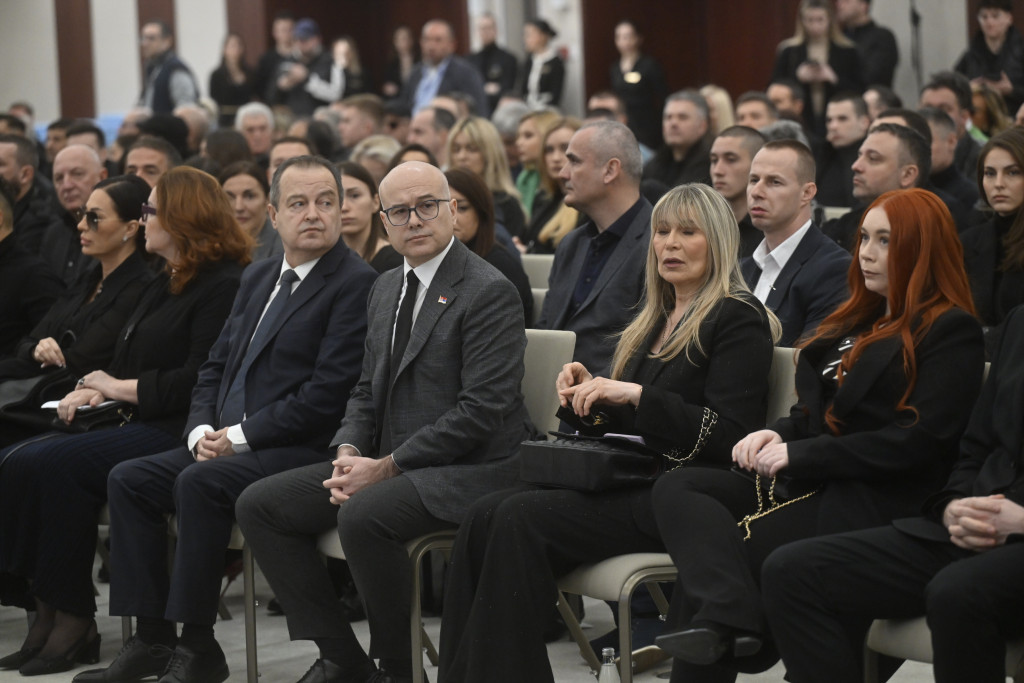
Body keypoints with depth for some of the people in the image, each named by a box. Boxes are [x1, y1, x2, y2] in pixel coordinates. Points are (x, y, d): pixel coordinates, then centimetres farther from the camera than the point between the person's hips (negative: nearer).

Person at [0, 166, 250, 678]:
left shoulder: (223, 287, -8)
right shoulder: (165, 285, 23)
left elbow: (200, 379, -17)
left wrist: (121, 388, -9)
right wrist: (94, 390, 3)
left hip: (176, 432, -10)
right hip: (136, 425, 10)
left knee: (52, 464, -26)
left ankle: (74, 621, -18)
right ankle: (46, 610, -13)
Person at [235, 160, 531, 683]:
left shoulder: (489, 292, -12)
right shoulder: (387, 289, 15)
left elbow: (482, 409, -19)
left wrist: (388, 466, -19)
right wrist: (348, 453, -1)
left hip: (466, 471, -9)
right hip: (384, 463, 9)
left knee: (362, 514, -35)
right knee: (259, 504, -2)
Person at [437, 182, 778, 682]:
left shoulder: (738, 318, -4)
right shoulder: (653, 316, 22)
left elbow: (728, 435, -14)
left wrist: (636, 395, -18)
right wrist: (591, 392, 6)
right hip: (629, 479, 8)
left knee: (521, 519, -27)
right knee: (484, 516, -16)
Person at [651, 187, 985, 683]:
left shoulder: (951, 333, -3)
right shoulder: (858, 322, 24)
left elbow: (918, 442, -14)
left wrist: (799, 455, -14)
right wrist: (778, 434, 0)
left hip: (870, 505, -8)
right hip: (804, 486, 8)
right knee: (676, 489, -19)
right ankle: (731, 619, -35)